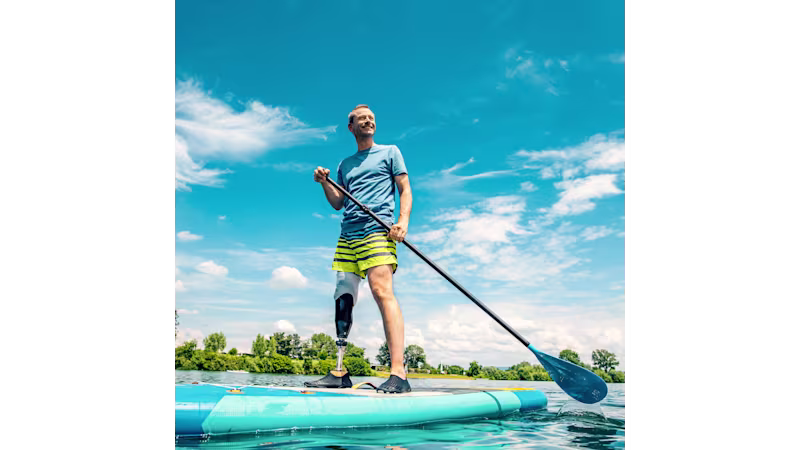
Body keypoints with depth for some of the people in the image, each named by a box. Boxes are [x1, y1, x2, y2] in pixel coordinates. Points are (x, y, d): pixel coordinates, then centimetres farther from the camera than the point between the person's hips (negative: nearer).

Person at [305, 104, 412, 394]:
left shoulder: (390, 152, 15)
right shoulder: (345, 164, 26)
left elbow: (405, 190, 7)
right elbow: (338, 204, 21)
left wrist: (403, 221, -10)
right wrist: (325, 183, 3)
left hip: (377, 229, -5)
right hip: (348, 235, 6)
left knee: (382, 291, -20)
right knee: (343, 298, 0)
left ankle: (398, 374, -25)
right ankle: (340, 373, 4)